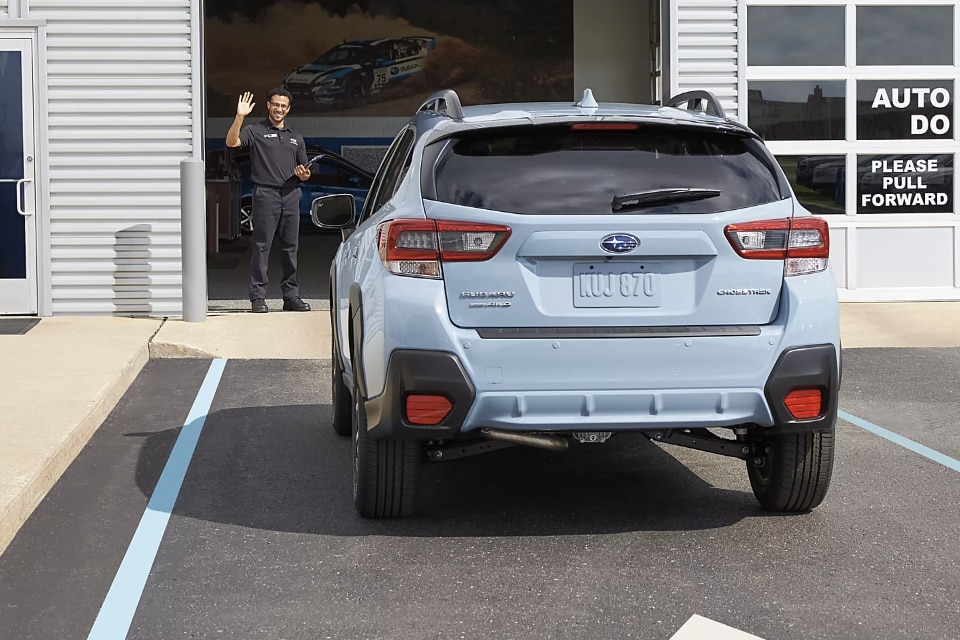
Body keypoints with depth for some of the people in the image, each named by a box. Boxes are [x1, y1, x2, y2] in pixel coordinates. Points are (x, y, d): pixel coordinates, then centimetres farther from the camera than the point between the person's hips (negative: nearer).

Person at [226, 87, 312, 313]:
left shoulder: (295, 138, 21)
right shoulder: (256, 131, 5)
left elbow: (304, 173, 23)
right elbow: (232, 142, -13)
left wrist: (303, 174, -1)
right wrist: (240, 117, -23)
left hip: (291, 195, 5)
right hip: (265, 193, -5)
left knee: (290, 247, 6)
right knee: (261, 246, -6)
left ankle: (291, 296, 11)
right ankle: (258, 297, -4)